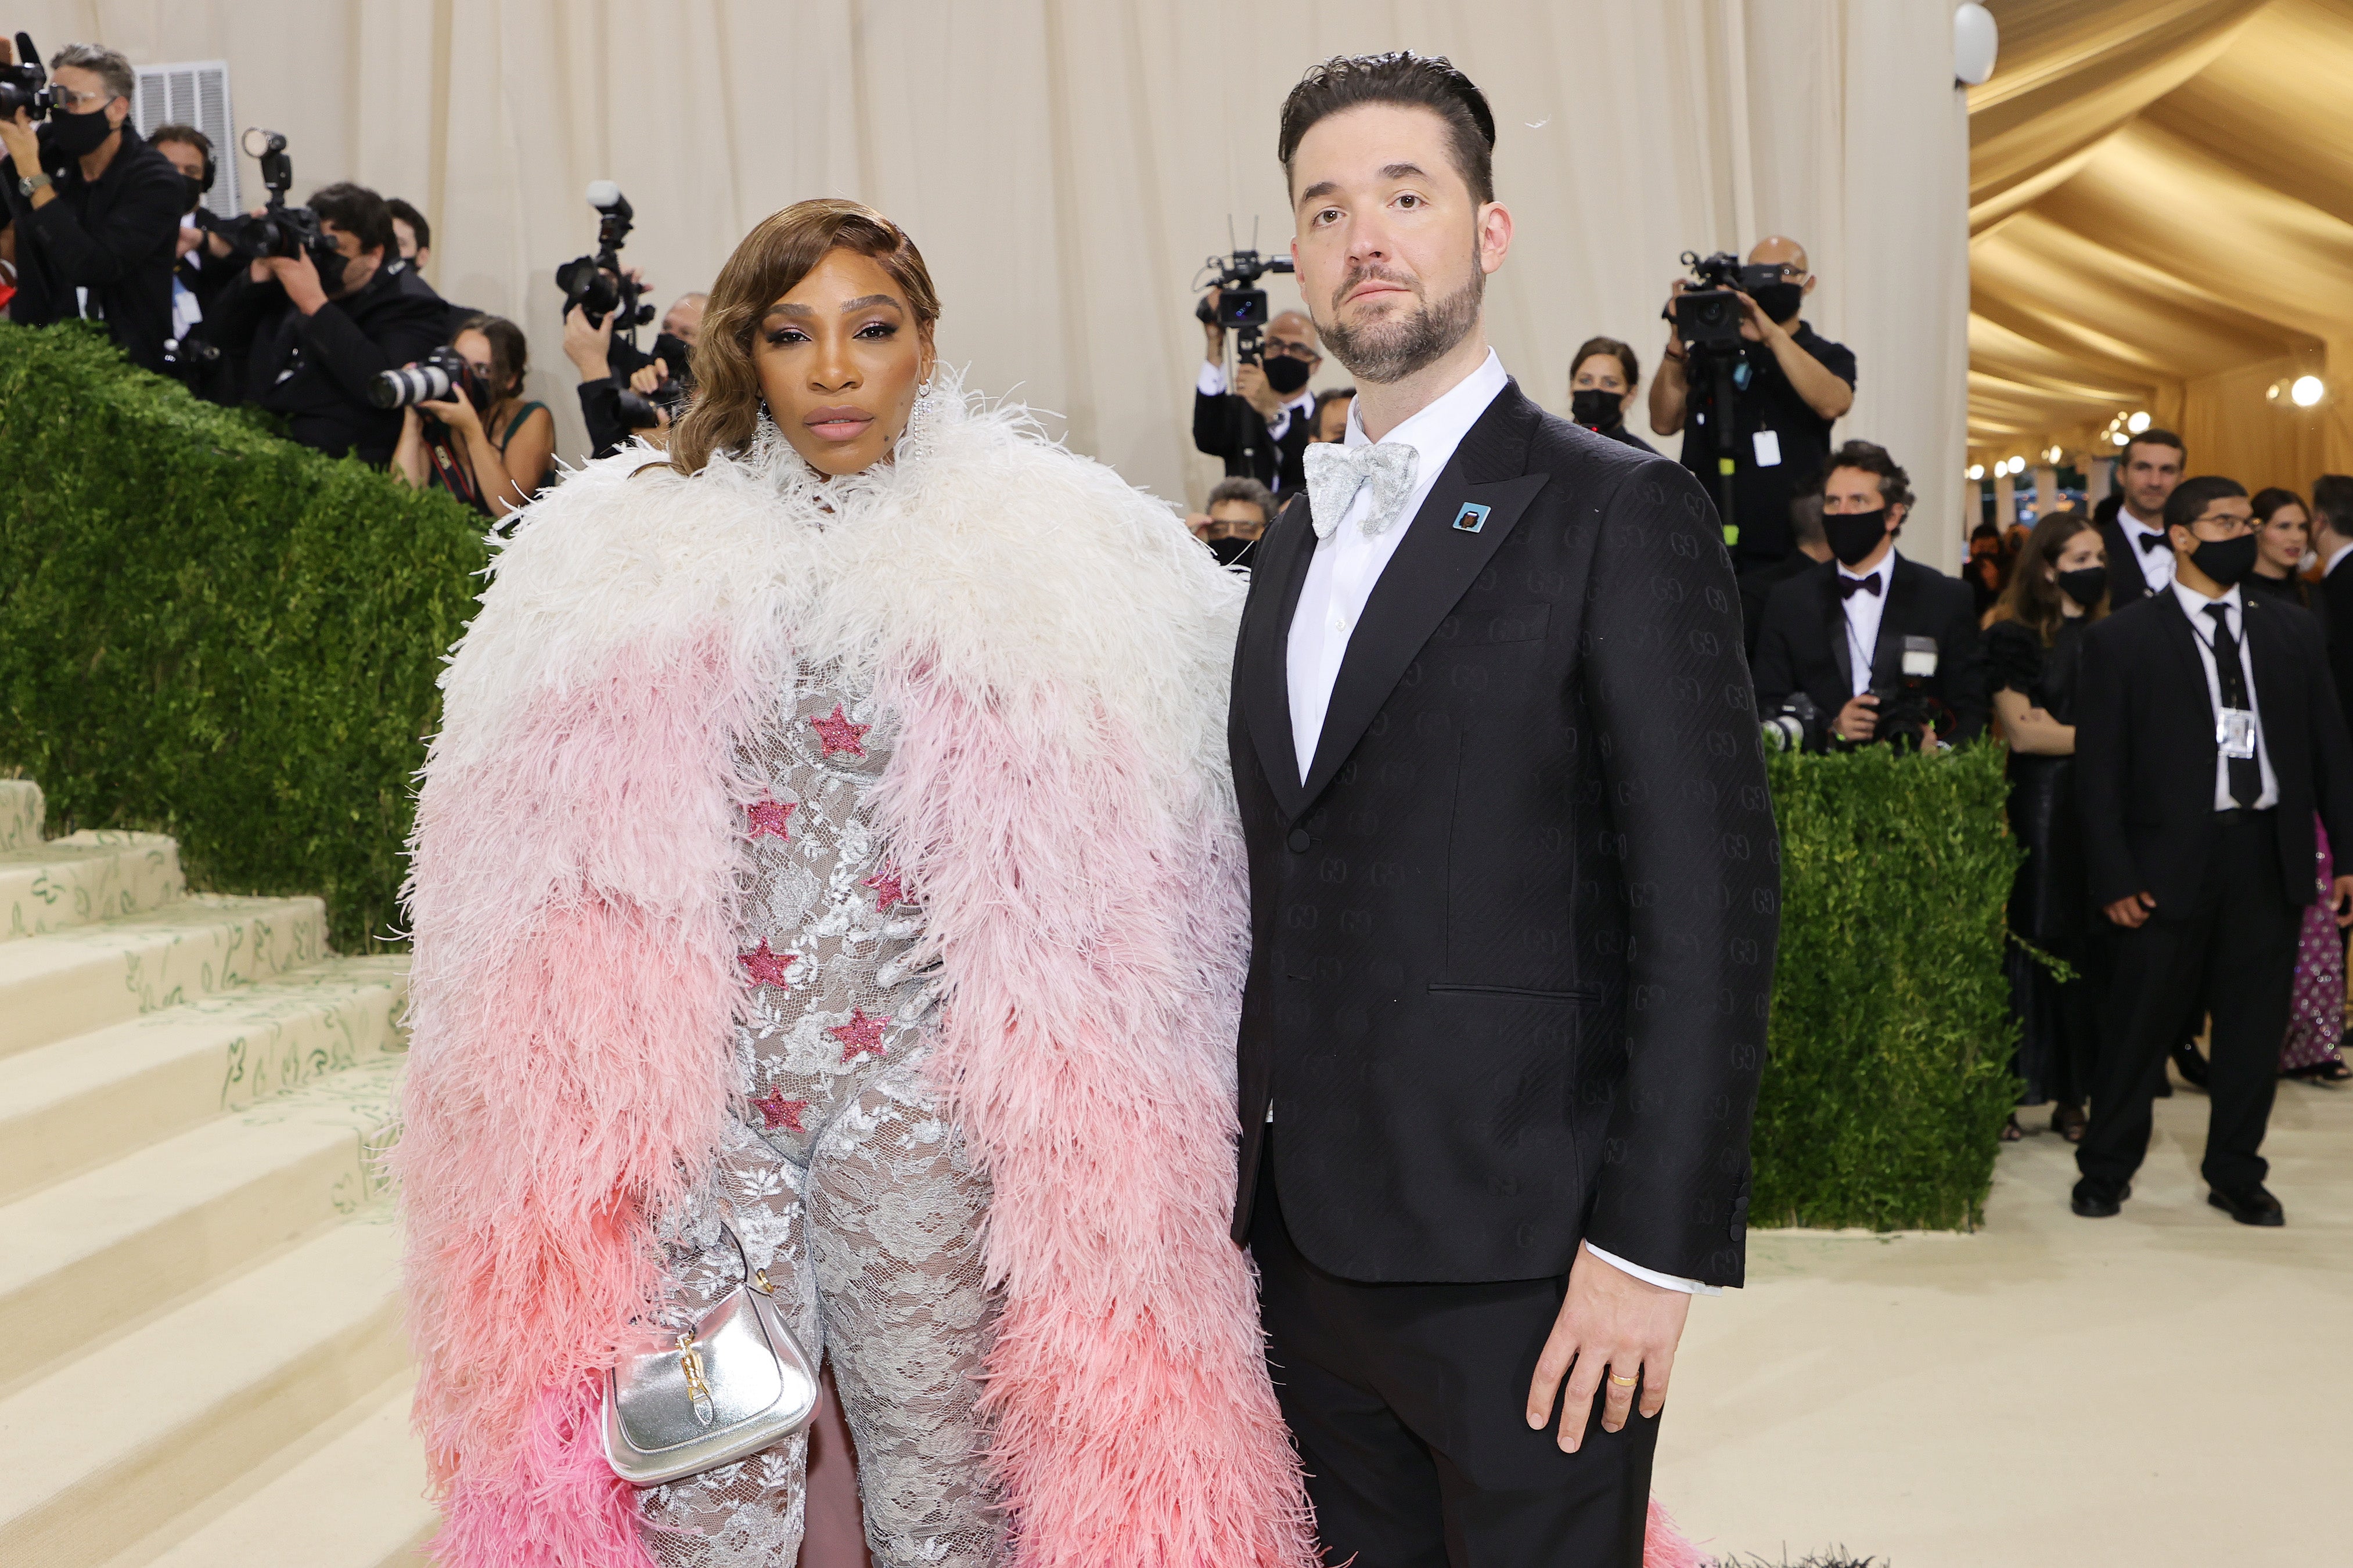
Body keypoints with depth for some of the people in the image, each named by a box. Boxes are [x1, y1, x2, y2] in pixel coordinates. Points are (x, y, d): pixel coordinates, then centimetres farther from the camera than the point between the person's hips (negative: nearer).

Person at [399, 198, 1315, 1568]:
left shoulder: (1049, 559, 2)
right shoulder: (622, 557, 6)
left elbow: (1110, 901, 4)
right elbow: (547, 875, 9)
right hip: (692, 1108, 1)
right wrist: (578, 1130, 4)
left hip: (931, 1102, -1)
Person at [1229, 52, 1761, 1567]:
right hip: (1313, 1238, 7)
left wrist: (1652, 1248, -17)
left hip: (1517, 1267, -6)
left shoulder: (1619, 513, -8)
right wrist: (1261, 1153, 11)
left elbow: (1710, 901, -13)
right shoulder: (1298, 532, 14)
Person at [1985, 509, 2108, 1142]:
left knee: (2089, 949, 3)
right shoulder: (2015, 636, -1)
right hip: (2041, 809, -4)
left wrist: (2058, 732, -8)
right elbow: (2022, 733, -8)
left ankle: (2074, 1096, 9)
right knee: (2030, 946, -2)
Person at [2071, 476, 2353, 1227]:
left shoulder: (2292, 630, 11)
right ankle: (2105, 1168, 19)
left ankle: (2236, 1174, 24)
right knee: (2142, 1020, 4)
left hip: (2270, 854, 3)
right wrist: (2114, 876, -8)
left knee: (2254, 1024, 9)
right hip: (2173, 861, -3)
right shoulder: (2123, 639, 0)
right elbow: (2098, 768, -2)